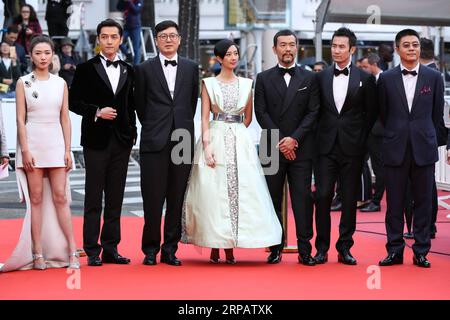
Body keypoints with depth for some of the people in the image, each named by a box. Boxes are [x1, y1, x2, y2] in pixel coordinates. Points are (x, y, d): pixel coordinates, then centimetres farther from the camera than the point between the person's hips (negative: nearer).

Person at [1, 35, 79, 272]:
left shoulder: (60, 83, 8)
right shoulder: (23, 83, 2)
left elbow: (65, 118, 8)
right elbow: (20, 119, -2)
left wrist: (68, 150, 2)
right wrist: (25, 150, -9)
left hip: (56, 142, 2)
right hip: (32, 142, -1)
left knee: (60, 197, 0)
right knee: (36, 198, 1)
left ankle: (71, 251, 2)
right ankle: (37, 253, 5)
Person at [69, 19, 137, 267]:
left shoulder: (128, 70, 12)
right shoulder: (86, 69, 1)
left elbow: (130, 105, 15)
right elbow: (73, 101, -2)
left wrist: (132, 133, 8)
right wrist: (97, 112, -14)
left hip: (122, 140, 4)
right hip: (97, 139, -4)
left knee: (115, 197, 7)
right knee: (94, 197, -1)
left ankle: (111, 248, 12)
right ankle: (92, 251, 3)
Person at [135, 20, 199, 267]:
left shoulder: (191, 68, 10)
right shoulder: (145, 69, 4)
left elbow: (193, 100, 15)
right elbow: (140, 105, 10)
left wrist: (184, 125, 12)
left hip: (183, 140, 2)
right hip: (154, 142, -2)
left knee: (177, 198, 4)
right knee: (153, 198, -2)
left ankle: (170, 250, 12)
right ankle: (150, 249, 10)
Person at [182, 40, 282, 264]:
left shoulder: (246, 84, 11)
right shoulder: (209, 84, 3)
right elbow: (204, 117, -2)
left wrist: (234, 133, 8)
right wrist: (207, 146, -13)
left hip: (240, 143, 2)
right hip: (215, 139, -2)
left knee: (239, 190, -3)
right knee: (213, 192, -4)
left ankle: (230, 247, 2)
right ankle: (214, 248, 3)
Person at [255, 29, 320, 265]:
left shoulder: (309, 78, 8)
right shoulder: (263, 79, 8)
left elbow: (313, 113, 1)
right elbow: (261, 113, 1)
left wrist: (294, 138, -10)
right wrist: (279, 142, -9)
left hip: (300, 149, 0)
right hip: (272, 148, 1)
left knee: (302, 199, -3)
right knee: (273, 199, 3)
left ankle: (304, 249, -1)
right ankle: (276, 248, 9)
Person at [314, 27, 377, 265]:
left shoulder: (365, 79, 3)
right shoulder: (321, 77, 8)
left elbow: (371, 114, 5)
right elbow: (315, 111, 11)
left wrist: (362, 142, 1)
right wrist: (318, 137, 4)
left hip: (352, 148, -1)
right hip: (326, 147, 1)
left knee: (350, 199, 4)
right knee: (323, 196, -3)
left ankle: (345, 248, 13)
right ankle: (322, 248, 5)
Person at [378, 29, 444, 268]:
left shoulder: (434, 77, 3)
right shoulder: (386, 79, 3)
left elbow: (437, 113, 9)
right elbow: (383, 113, 11)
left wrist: (424, 136, 12)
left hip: (424, 149, 0)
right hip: (395, 149, 0)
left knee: (423, 201, 4)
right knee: (394, 202, 3)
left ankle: (421, 251, 11)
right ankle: (395, 251, 11)